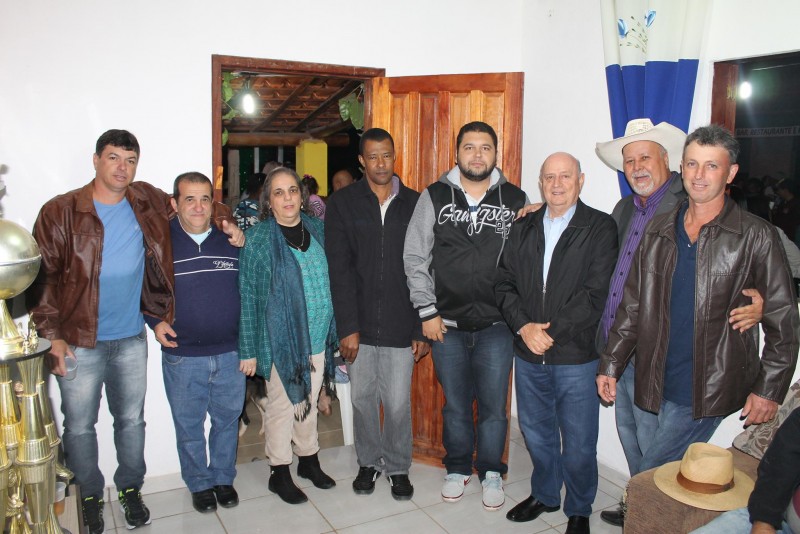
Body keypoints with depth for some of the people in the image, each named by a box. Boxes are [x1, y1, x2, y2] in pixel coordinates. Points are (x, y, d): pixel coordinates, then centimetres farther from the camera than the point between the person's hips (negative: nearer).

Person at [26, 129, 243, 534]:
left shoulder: (147, 202, 1)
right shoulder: (60, 212, -9)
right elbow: (42, 277, -8)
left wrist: (226, 222, 0)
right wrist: (51, 335, -13)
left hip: (131, 339, 3)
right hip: (79, 342, -2)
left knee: (131, 420, 16)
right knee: (79, 425, 11)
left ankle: (130, 489, 36)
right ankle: (90, 496, 33)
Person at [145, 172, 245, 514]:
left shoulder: (231, 239, 2)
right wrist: (155, 321, -9)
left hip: (231, 353, 2)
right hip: (182, 357, -2)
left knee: (227, 420, 16)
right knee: (189, 426, 13)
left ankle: (223, 478, 38)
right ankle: (199, 484, 35)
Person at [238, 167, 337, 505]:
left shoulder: (318, 229, 3)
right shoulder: (258, 238, -10)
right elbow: (247, 295, -10)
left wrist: (337, 330, 10)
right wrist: (248, 349, -11)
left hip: (317, 336, 5)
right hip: (280, 338, -4)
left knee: (309, 401, 19)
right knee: (282, 405, 9)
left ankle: (308, 459, 37)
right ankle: (279, 472, 26)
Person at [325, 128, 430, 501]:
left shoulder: (414, 204, 1)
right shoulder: (342, 205, 0)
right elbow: (340, 271, -5)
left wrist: (423, 329, -2)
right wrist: (347, 327, -11)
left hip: (401, 326, 0)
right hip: (359, 326, 1)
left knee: (398, 403, 7)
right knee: (363, 399, 14)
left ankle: (397, 467, 30)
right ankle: (368, 462, 35)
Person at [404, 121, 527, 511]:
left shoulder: (515, 199, 0)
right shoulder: (434, 197, -1)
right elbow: (415, 258, 0)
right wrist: (427, 311, -3)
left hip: (496, 325, 0)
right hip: (447, 325, 1)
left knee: (494, 405, 9)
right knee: (455, 403, 14)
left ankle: (491, 473, 31)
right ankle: (458, 468, 35)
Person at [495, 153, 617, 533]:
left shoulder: (601, 228, -5)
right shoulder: (523, 229, 9)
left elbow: (596, 293, -13)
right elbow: (504, 283, 4)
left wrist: (550, 330, -15)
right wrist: (524, 326, -12)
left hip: (576, 357, -4)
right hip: (528, 355, 4)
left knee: (579, 443, 8)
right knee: (536, 432, 20)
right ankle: (544, 494, 42)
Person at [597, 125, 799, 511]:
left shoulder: (755, 236, -5)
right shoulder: (658, 230, 8)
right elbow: (632, 305, 11)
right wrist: (610, 364, 9)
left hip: (709, 389, -4)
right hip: (659, 384, 4)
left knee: (650, 476, -5)